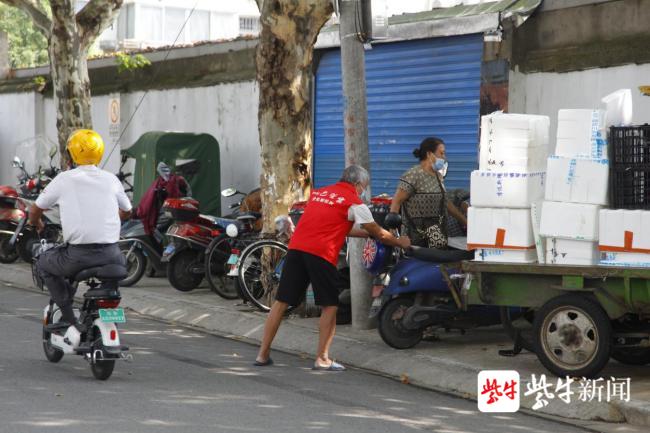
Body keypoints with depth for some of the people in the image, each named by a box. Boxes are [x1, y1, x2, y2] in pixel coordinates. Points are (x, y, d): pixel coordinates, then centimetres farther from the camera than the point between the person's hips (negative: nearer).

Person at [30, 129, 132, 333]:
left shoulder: (64, 180, 1)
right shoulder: (111, 179, 9)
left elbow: (34, 212, 11)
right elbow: (126, 212, 25)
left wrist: (37, 224, 35)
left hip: (78, 256, -3)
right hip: (110, 254, 3)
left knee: (43, 263, 23)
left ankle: (69, 316, 9)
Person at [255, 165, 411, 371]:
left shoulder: (319, 192, 24)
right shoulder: (354, 202, 4)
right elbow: (380, 234, 12)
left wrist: (367, 233, 37)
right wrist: (401, 242, 28)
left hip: (296, 247, 6)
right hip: (321, 253, -6)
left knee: (281, 302, 8)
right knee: (329, 306, 6)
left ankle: (263, 354, 9)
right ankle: (322, 359, 5)